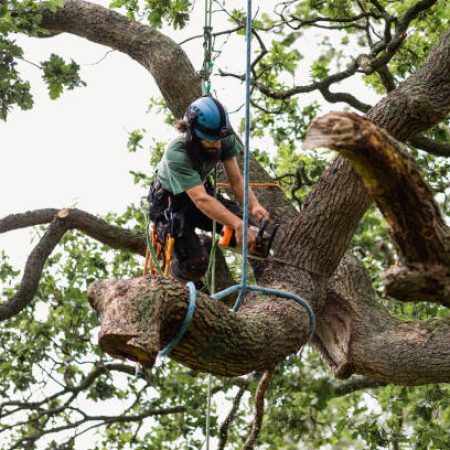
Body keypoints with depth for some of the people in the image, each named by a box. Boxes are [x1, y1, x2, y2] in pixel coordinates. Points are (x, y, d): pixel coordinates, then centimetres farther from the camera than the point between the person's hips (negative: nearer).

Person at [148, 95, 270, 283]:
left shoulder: (225, 141, -21)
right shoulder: (177, 154, -38)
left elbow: (236, 180, -19)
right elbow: (200, 200, -46)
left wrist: (254, 205, -40)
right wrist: (238, 225, -55)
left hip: (201, 190, 5)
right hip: (169, 202, -5)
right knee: (195, 263, -22)